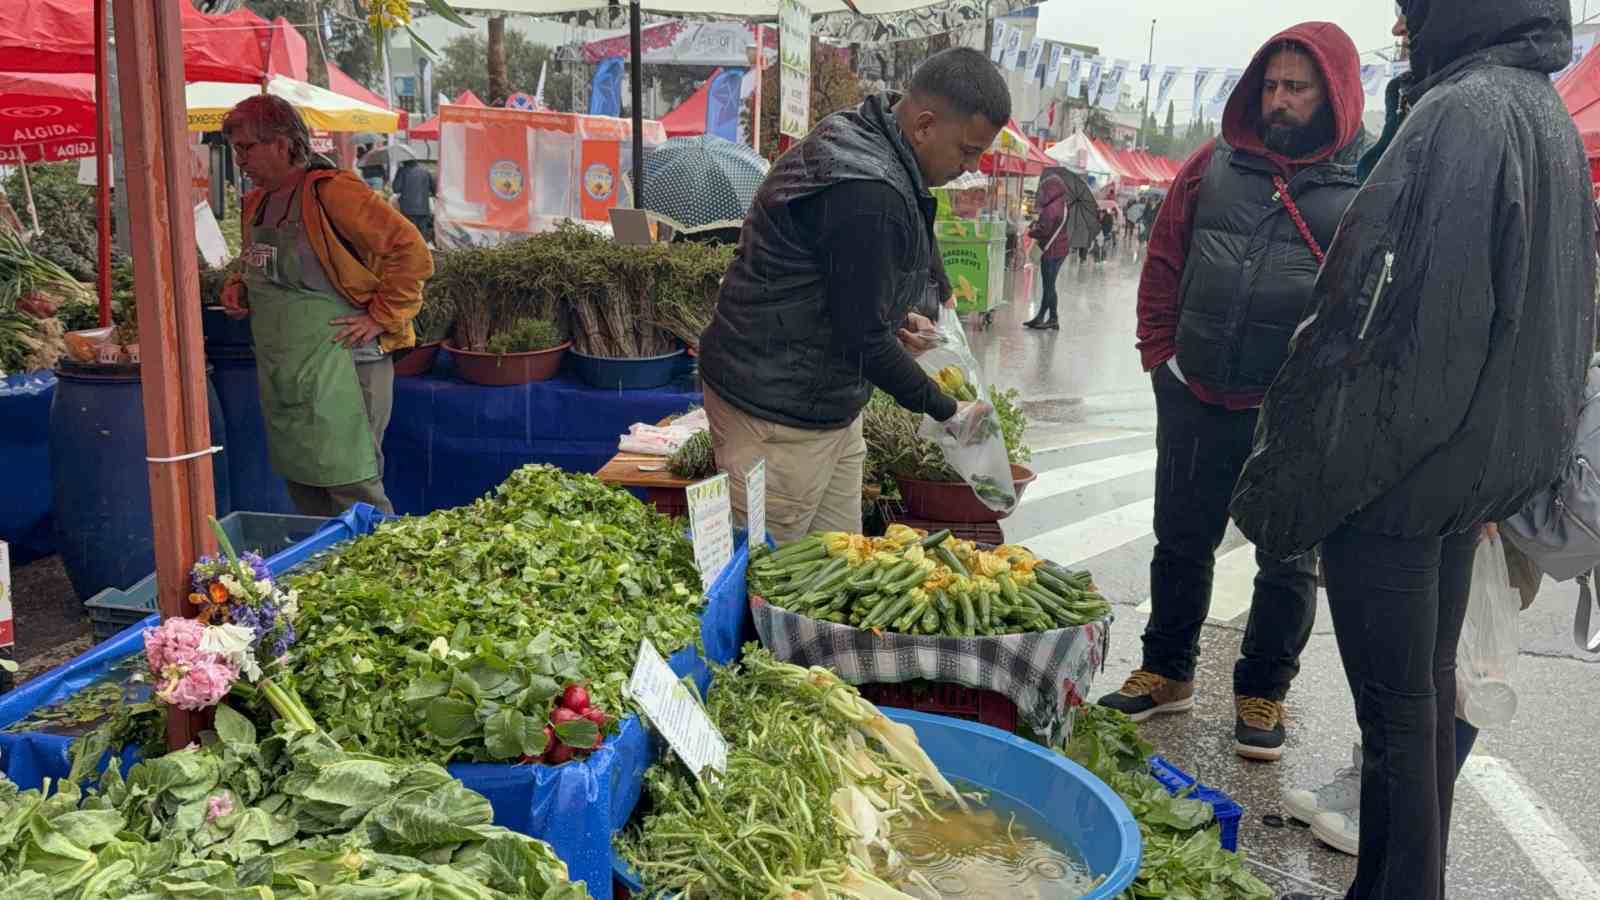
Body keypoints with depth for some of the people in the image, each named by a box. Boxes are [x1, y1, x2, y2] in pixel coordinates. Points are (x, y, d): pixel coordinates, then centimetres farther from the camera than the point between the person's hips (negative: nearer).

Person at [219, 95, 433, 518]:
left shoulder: (331, 191, -15)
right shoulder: (257, 202, 12)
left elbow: (412, 251, -20)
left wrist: (381, 317, -17)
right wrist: (238, 287, 10)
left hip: (338, 369, -9)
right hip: (281, 372, 9)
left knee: (353, 491, -6)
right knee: (301, 485, 16)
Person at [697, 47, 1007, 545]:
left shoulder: (856, 138, 7)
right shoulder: (868, 192, -26)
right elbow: (861, 335, -21)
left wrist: (896, 322, 9)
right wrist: (947, 411, -9)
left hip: (826, 401, 10)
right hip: (778, 412, -10)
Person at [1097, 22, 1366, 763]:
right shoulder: (1216, 165, 5)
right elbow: (1165, 261, 9)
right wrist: (1159, 353, 3)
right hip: (1194, 399, 3)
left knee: (1288, 562, 11)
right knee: (1181, 543, 15)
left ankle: (1263, 694, 28)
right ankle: (1166, 671, 32)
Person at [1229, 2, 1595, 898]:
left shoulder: (1462, 114, -17)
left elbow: (1387, 335, -23)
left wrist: (1287, 488, -17)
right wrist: (1506, 467, 22)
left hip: (1396, 472, -10)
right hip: (1478, 471, 10)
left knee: (1397, 706, 1)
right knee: (1430, 688, 19)